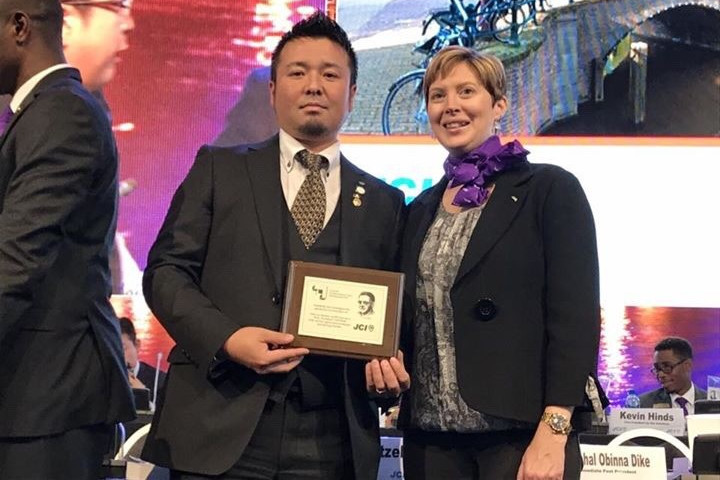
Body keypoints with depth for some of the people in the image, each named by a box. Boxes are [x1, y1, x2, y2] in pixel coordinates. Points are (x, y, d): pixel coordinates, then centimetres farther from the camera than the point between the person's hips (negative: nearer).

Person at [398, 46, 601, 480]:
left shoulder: (551, 189, -2)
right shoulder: (421, 210, 15)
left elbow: (575, 315, -9)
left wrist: (553, 433, -17)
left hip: (522, 435, -5)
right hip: (430, 436, 5)